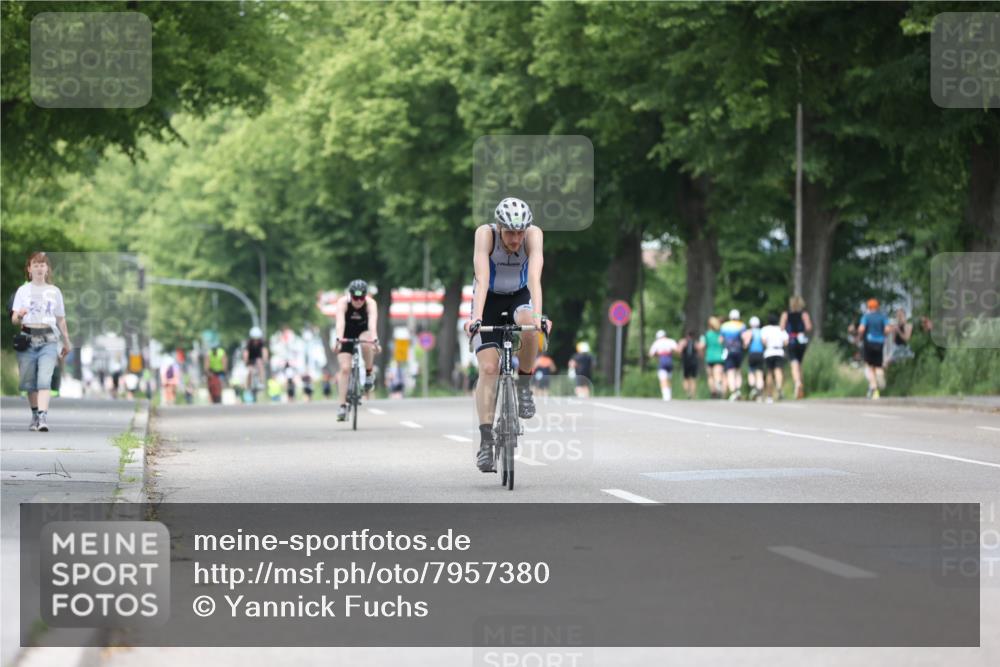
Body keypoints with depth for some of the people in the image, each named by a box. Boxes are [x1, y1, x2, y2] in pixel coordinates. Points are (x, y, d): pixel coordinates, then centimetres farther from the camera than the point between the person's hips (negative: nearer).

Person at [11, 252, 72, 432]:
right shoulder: (23, 290, 8)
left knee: (44, 379, -17)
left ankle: (43, 417, -26)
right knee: (29, 381, 5)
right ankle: (35, 415, 21)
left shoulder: (54, 291, 12)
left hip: (48, 340, -1)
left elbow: (61, 320, 18)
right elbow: (14, 320, 3)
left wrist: (66, 343, 20)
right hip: (27, 339, 1)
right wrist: (19, 316, -20)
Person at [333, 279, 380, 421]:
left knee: (366, 343, -36)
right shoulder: (343, 302, -27)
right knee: (344, 368, -13)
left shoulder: (370, 303, -26)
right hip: (346, 334, 0)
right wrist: (338, 339, -57)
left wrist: (375, 339, -58)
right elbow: (340, 322, -41)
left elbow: (373, 322, -41)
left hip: (363, 331, 0)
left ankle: (369, 374, -11)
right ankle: (342, 406, -9)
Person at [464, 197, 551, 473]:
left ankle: (524, 385, -11)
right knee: (489, 368, -15)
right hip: (489, 299, -1)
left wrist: (537, 315, -50)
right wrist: (476, 317, -48)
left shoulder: (534, 234, -24)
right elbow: (482, 279, -35)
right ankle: (485, 442, -16)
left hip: (519, 296, 1)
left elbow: (534, 278, -36)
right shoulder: (485, 233, -26)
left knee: (527, 324, -35)